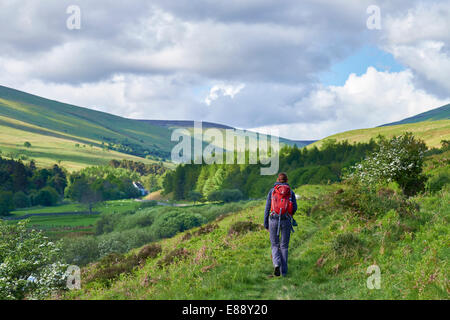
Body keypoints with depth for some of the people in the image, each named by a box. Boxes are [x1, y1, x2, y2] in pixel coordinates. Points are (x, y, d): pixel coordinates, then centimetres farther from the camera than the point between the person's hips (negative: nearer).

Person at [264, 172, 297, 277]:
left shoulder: (272, 191, 6)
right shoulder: (291, 192, 6)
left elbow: (267, 208, 3)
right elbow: (294, 208, -1)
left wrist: (266, 224, 8)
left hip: (274, 220, 0)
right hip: (286, 221, 0)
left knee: (275, 245, 12)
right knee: (284, 246, 12)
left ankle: (276, 264, -15)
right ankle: (283, 271, 9)